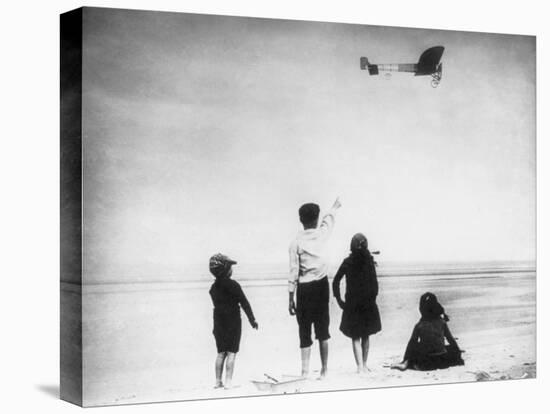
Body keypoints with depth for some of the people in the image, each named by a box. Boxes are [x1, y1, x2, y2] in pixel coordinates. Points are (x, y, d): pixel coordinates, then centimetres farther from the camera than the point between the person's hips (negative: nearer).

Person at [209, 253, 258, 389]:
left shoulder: (213, 287, 6)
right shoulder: (232, 285, -12)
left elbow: (216, 305, 10)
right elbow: (244, 302, -10)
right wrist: (252, 318, -4)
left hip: (219, 322, 6)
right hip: (233, 322, -6)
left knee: (221, 353, 12)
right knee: (231, 353, -3)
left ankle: (218, 381, 13)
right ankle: (228, 382, -7)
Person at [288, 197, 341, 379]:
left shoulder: (296, 242, -8)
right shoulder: (322, 234, 0)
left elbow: (294, 272, -8)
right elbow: (329, 220, 24)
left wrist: (291, 298, -2)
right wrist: (334, 207, 45)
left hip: (304, 288, -2)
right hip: (321, 284, 2)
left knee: (305, 330, 2)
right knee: (322, 329, 9)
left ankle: (305, 371, -2)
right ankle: (324, 371, 11)